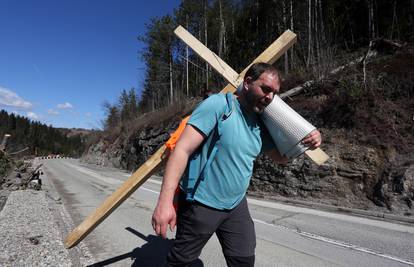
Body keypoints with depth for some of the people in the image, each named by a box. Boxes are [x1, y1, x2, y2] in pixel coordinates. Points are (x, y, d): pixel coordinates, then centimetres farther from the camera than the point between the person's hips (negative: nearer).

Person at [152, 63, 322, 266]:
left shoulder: (260, 124, 3)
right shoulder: (218, 104, -19)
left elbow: (280, 157, 15)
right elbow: (182, 150, -24)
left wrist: (304, 142, -6)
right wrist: (165, 200, -31)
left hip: (236, 206, 6)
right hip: (201, 205, -5)